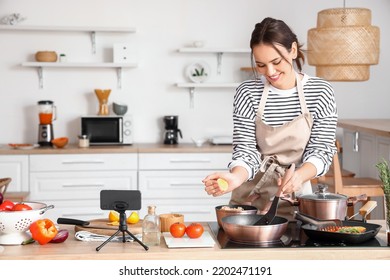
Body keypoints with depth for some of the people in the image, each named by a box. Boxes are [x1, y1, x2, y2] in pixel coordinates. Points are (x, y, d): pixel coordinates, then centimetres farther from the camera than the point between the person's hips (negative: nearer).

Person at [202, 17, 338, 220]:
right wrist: (236, 177, -30)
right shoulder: (247, 93, -6)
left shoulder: (321, 92, -5)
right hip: (250, 196, 0)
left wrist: (300, 175, -27)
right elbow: (246, 150, -8)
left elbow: (321, 150, -6)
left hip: (295, 195, 0)